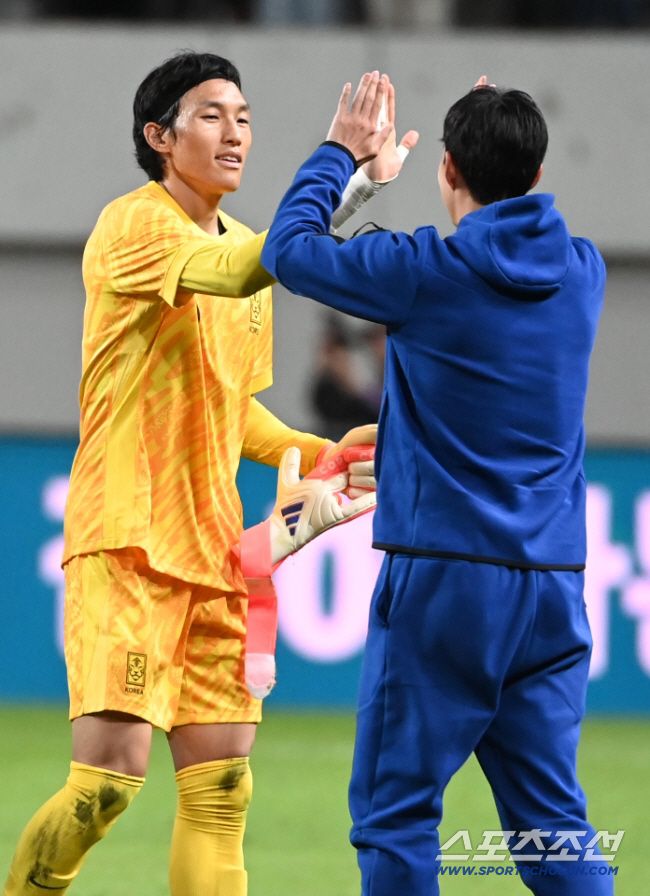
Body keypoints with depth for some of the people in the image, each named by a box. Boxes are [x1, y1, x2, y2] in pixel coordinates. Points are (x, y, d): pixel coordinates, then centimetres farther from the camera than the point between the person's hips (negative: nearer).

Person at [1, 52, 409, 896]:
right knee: (109, 777, -14)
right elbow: (231, 274, -30)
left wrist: (322, 454, 10)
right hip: (126, 542, -8)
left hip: (211, 551, 8)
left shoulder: (241, 246, 17)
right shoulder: (133, 225, -9)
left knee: (221, 784, 2)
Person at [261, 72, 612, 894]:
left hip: (443, 578, -5)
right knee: (551, 824, 7)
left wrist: (340, 153, 17)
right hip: (553, 586, 5)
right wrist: (500, 139, 32)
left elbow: (288, 248, 3)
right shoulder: (581, 272, 5)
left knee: (395, 812, 2)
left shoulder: (426, 270, -11)